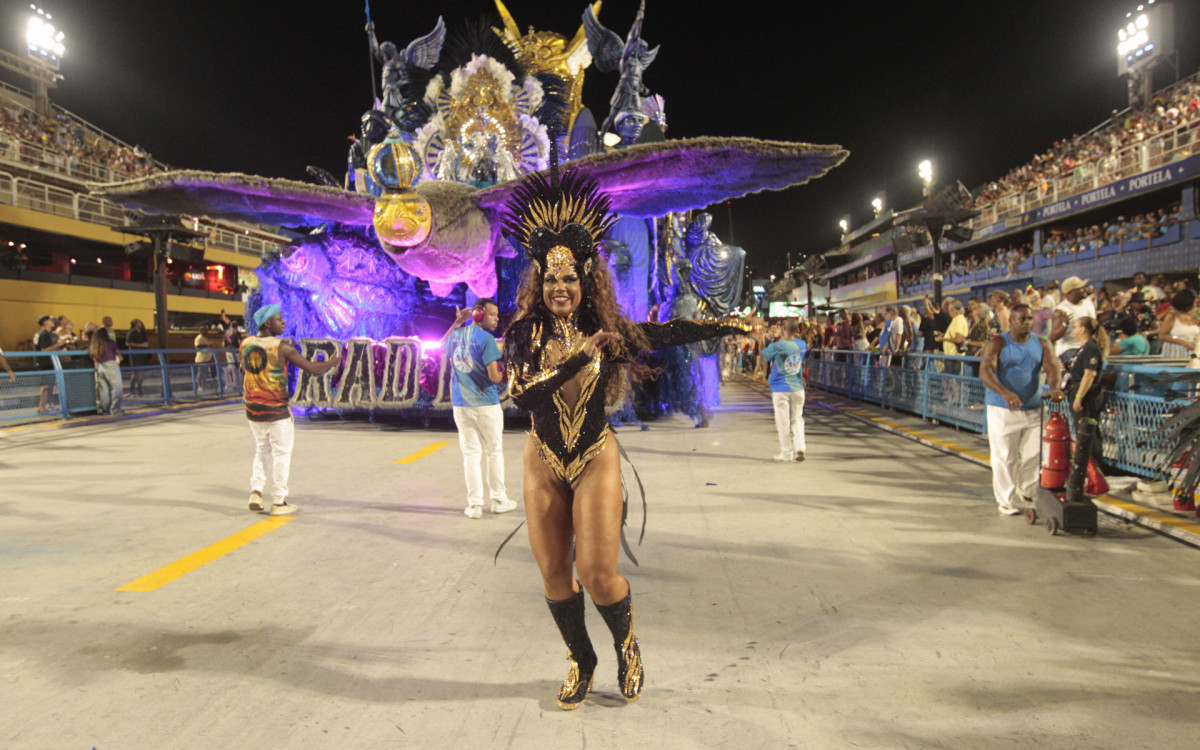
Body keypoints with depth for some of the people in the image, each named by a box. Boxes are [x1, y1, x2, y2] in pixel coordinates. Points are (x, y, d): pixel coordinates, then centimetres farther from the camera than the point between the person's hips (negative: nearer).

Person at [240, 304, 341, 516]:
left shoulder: (246, 344, 4)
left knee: (261, 450, 21)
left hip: (253, 409, 6)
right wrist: (332, 363, 6)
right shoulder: (282, 347, -14)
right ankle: (278, 502, 10)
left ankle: (256, 492, 9)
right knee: (281, 454, 5)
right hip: (277, 411, -6)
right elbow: (313, 368, -13)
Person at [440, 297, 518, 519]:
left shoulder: (456, 335, 7)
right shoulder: (486, 339, -13)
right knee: (494, 451, 8)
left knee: (470, 454, 7)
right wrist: (508, 373, 3)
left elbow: (444, 347, 32)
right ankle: (499, 500, 16)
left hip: (460, 404, 5)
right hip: (486, 404, -5)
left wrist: (457, 323, 29)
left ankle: (474, 504, 8)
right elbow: (494, 376, -18)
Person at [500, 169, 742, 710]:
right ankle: (581, 661, 34)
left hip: (596, 461, -1)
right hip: (543, 465, 1)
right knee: (553, 574, 8)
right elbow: (522, 397, -17)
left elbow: (672, 333, 3)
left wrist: (733, 327, 6)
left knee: (598, 574, -6)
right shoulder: (524, 334, -4)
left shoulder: (608, 332, -3)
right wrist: (578, 359, -21)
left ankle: (626, 644, 28)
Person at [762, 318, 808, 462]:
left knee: (783, 422, 3)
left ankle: (786, 453, 8)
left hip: (780, 389, -4)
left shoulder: (776, 346, -13)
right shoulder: (802, 345, 1)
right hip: (798, 388, 4)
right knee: (797, 419, 12)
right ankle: (799, 447, -3)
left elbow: (763, 356, 3)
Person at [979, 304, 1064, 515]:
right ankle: (1006, 501, 13)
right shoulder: (997, 344, -3)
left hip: (1034, 409, 3)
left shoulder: (1041, 344, 8)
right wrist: (1005, 393, -32)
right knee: (1004, 457, 1)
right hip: (1002, 410, -3)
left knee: (1034, 454, 3)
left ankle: (1026, 490, 28)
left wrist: (1054, 387, -29)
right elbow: (985, 371, -17)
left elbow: (1052, 367, -6)